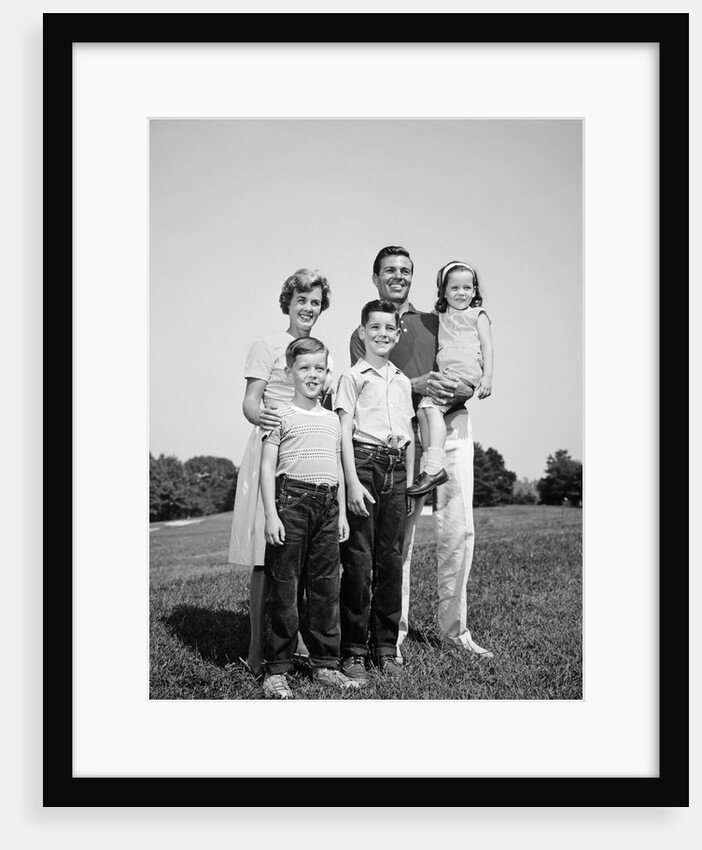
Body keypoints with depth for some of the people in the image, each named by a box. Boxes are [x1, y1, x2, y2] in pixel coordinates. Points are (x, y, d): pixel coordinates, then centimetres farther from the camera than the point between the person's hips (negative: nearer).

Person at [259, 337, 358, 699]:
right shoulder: (282, 416, 1)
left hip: (327, 505, 5)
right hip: (291, 502, -5)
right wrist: (271, 514, -11)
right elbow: (267, 467, -3)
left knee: (327, 587, 7)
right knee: (284, 588, -2)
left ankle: (325, 665, 17)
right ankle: (276, 671, 5)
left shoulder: (333, 419, 17)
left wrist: (342, 512, 16)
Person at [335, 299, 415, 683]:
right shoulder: (352, 377, 1)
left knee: (391, 558, 6)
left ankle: (386, 645, 16)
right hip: (364, 464, -5)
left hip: (396, 468, 5)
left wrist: (411, 481, 14)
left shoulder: (403, 381, 17)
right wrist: (353, 481, -13)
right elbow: (345, 432, -5)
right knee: (358, 559, -4)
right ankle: (353, 651, 3)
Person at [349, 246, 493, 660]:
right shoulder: (364, 334, 15)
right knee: (399, 535, -4)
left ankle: (455, 627, 11)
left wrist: (461, 387, -8)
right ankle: (395, 633, 5)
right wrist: (415, 386, -16)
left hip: (453, 425, 3)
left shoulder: (437, 323, 23)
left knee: (459, 529, -2)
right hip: (402, 435, -2)